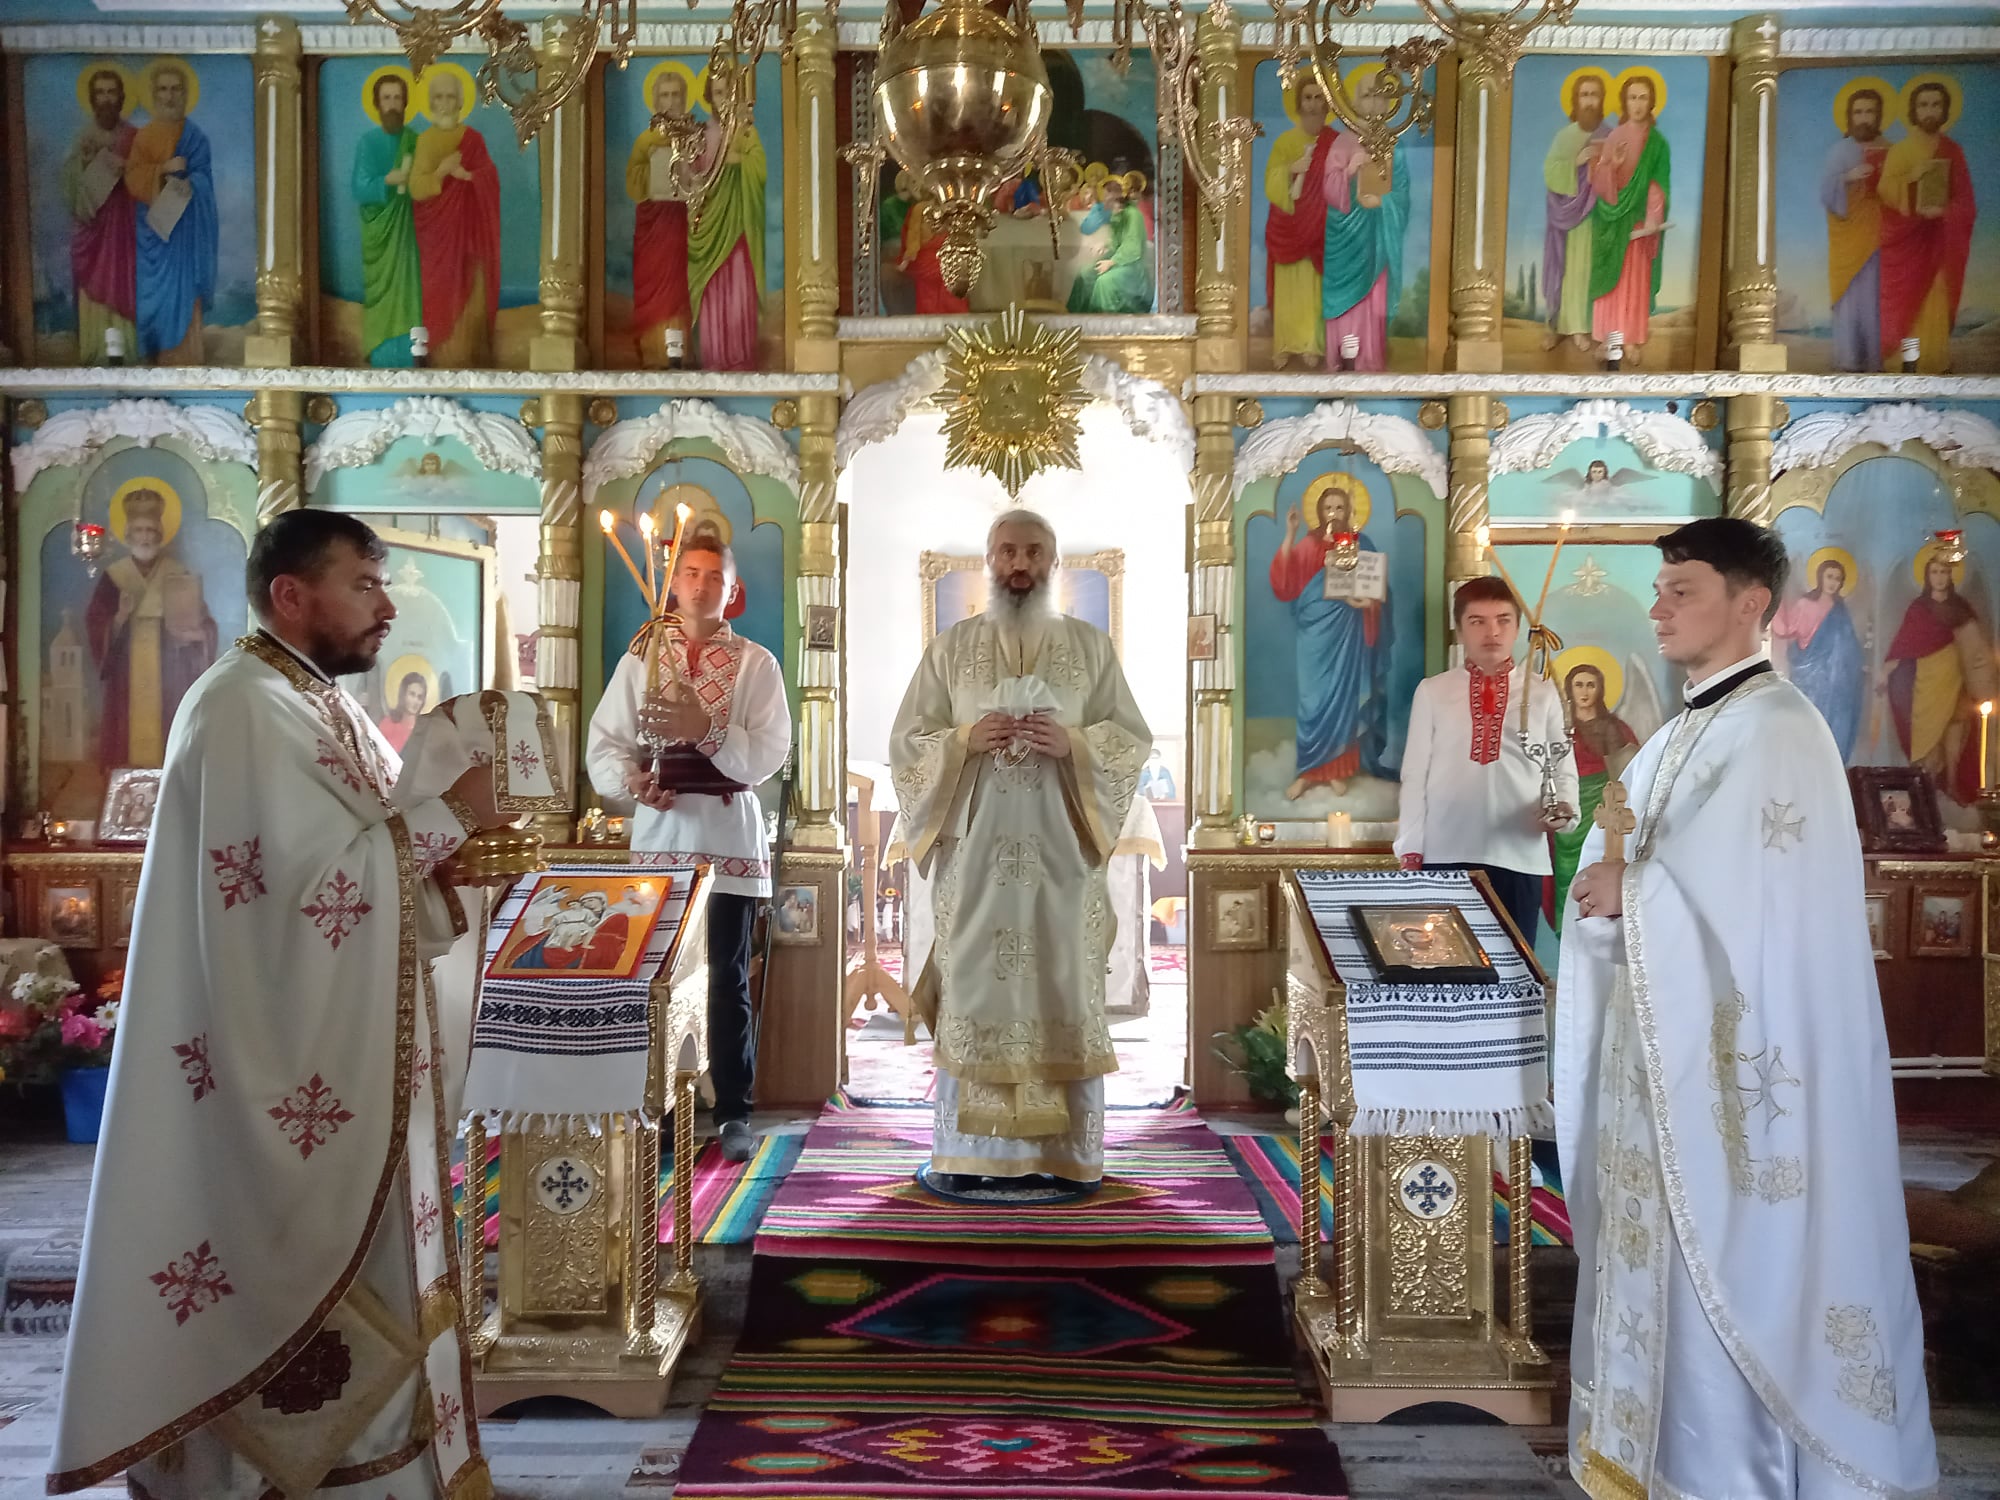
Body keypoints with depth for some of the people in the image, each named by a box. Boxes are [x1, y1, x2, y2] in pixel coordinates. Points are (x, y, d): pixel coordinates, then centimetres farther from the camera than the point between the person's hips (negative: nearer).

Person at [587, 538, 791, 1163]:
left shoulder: (756, 663, 3)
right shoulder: (640, 657, 8)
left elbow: (770, 753, -8)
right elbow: (605, 742, 2)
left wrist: (706, 729, -22)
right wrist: (631, 779, -18)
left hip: (729, 835, -1)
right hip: (659, 830, 2)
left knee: (728, 979, 3)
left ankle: (734, 1112, 12)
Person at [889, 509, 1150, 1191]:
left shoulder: (1092, 646, 7)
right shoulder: (950, 648, 7)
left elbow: (1135, 738, 5)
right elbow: (905, 741, 6)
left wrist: (1073, 743, -13)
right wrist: (964, 739, -13)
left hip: (1062, 851, 0)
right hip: (974, 849, 0)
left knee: (1063, 990, 1)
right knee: (972, 987, 1)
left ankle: (1066, 1150, 10)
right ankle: (964, 1150, 10)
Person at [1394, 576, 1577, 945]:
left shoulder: (1544, 693, 8)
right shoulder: (1432, 691, 7)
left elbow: (1563, 769, 10)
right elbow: (1415, 774, 6)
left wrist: (1564, 807, -11)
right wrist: (1410, 851, 2)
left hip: (1520, 857, 1)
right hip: (1445, 855, 0)